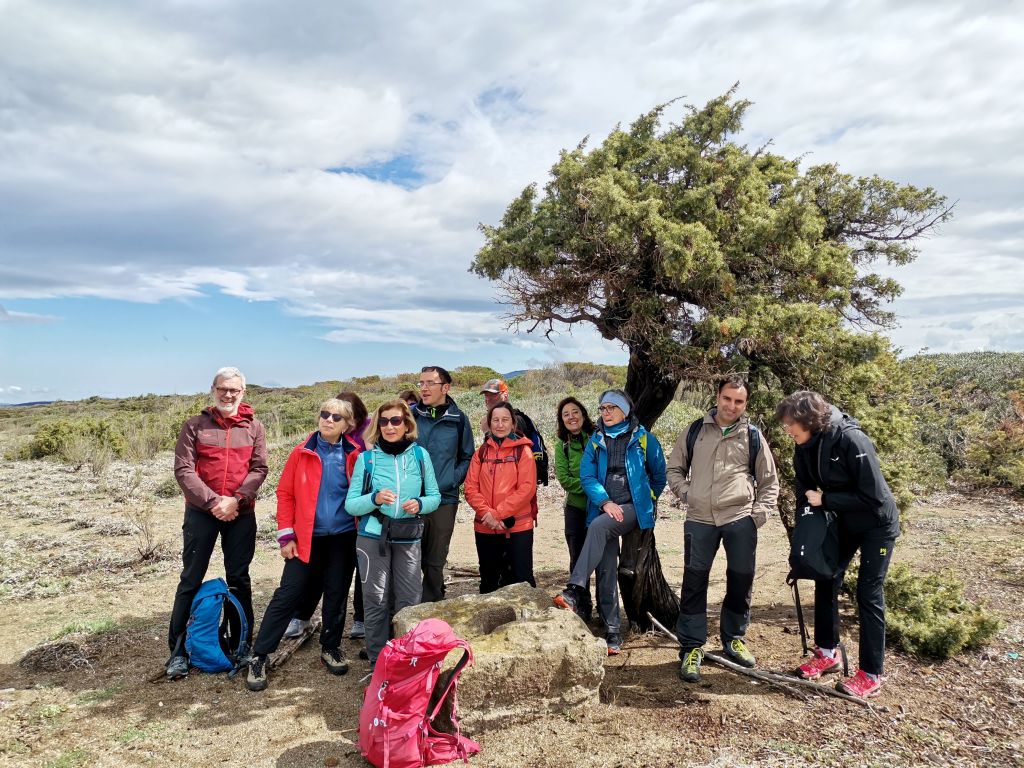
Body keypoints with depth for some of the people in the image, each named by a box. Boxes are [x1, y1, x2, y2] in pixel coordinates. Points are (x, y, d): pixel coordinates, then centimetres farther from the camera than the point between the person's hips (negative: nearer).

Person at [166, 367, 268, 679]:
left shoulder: (254, 427, 5)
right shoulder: (195, 425, 2)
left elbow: (259, 469, -2)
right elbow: (183, 469, -6)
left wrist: (236, 500, -16)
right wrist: (212, 501, -15)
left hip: (241, 513, 1)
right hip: (201, 511, -1)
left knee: (239, 578, 9)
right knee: (191, 579, 4)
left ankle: (243, 643, 20)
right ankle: (178, 649, 15)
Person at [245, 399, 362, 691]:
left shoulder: (355, 455, -1)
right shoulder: (302, 453, -4)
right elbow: (285, 493, -2)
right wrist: (286, 536, -5)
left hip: (343, 538, 1)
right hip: (307, 538, -1)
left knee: (337, 595, 11)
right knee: (287, 595, 0)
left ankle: (330, 648, 31)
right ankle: (259, 656, 12)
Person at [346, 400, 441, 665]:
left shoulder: (420, 455, 2)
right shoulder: (366, 458, -1)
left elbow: (435, 496, 8)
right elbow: (351, 504, -1)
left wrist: (420, 504, -13)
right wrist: (374, 499, -20)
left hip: (409, 538, 1)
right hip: (373, 537, -1)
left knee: (409, 601, 5)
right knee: (376, 601, 3)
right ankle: (377, 661, 18)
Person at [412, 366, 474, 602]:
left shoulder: (459, 420, 2)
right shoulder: (409, 415, -1)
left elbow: (467, 457, 10)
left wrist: (454, 479, -4)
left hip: (444, 500, 1)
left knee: (435, 562, 11)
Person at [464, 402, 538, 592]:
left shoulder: (523, 450, -1)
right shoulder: (482, 452, 9)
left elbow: (527, 488, -10)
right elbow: (471, 488, 2)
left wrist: (498, 513, -15)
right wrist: (488, 513, -13)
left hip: (518, 527, -4)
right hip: (485, 528, 4)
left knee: (521, 580, -2)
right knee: (488, 581, 15)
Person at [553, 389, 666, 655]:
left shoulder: (643, 439, 3)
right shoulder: (596, 441, 10)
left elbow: (659, 474, 12)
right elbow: (586, 476, 1)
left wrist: (648, 500, 8)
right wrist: (605, 502, -12)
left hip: (633, 507, -3)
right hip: (604, 509, 3)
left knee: (598, 527, -33)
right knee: (606, 571, -3)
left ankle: (574, 592, -36)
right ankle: (612, 632, 4)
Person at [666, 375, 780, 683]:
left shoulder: (753, 436, 4)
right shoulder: (695, 432, 4)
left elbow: (770, 482, 11)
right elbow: (674, 469, 14)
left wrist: (759, 514, 0)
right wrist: (686, 494, 0)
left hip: (740, 521, 1)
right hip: (700, 520, 0)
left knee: (741, 582, 11)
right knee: (694, 583, 2)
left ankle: (734, 639, 33)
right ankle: (692, 647, 15)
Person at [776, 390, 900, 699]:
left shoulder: (852, 441, -31)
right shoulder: (805, 446, -10)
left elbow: (874, 497, -29)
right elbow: (804, 487, 4)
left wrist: (825, 499, -26)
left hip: (876, 525, -7)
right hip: (843, 523, 7)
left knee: (869, 594, -3)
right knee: (825, 580, 8)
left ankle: (871, 676, 9)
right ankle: (827, 653, 25)